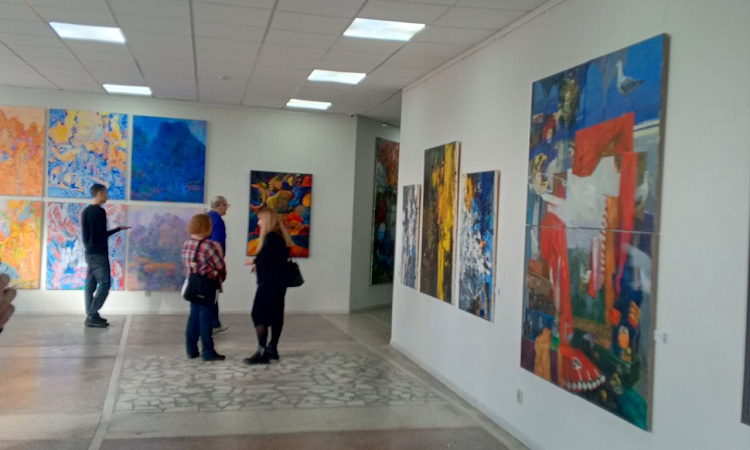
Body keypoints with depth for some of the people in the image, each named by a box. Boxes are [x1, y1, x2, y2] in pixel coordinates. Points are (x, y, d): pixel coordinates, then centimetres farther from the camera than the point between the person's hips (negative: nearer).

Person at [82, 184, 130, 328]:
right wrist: (118, 229, 0)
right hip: (99, 253, -9)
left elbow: (88, 233, 16)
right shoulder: (100, 211, -13)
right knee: (104, 284, -7)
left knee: (90, 284, 7)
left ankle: (91, 315, 9)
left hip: (89, 252, 9)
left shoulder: (85, 211, 13)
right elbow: (102, 234, -14)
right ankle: (92, 316, -10)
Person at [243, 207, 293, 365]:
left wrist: (254, 261, -5)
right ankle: (272, 349, 18)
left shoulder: (270, 237, -15)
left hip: (269, 282, -9)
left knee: (259, 315, -7)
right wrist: (259, 264, 5)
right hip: (279, 281, 10)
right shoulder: (280, 236, 13)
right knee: (275, 315, 12)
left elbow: (267, 258, -22)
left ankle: (262, 352, -9)